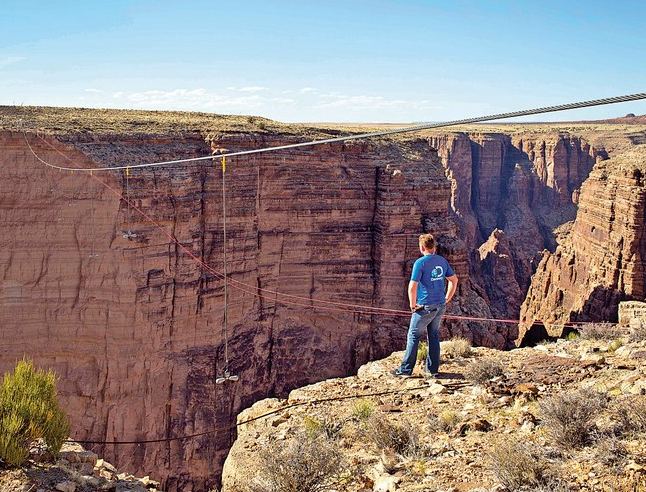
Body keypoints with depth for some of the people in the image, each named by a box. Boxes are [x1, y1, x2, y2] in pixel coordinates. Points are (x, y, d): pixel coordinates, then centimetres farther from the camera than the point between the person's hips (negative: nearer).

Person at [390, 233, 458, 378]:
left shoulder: (420, 263, -15)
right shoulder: (442, 261, 6)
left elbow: (412, 287, -20)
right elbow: (454, 280, 14)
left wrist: (413, 305, -8)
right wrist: (446, 299, 17)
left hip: (425, 306, -6)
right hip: (440, 306, 6)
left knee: (413, 336, 3)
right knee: (434, 335, 15)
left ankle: (406, 369, 7)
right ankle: (432, 369, 19)